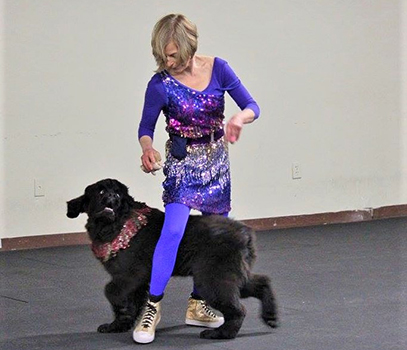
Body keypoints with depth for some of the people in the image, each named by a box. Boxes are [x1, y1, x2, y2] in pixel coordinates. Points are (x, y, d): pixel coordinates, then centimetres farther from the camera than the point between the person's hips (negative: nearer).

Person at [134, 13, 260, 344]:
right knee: (173, 230, -21)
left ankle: (198, 305, 22)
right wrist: (148, 148, -29)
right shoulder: (161, 84, -15)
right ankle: (152, 307, -15)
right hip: (183, 163, -4)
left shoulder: (218, 69, -9)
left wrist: (239, 118, -30)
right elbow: (146, 127, -7)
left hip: (217, 161, 4)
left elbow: (252, 106, -7)